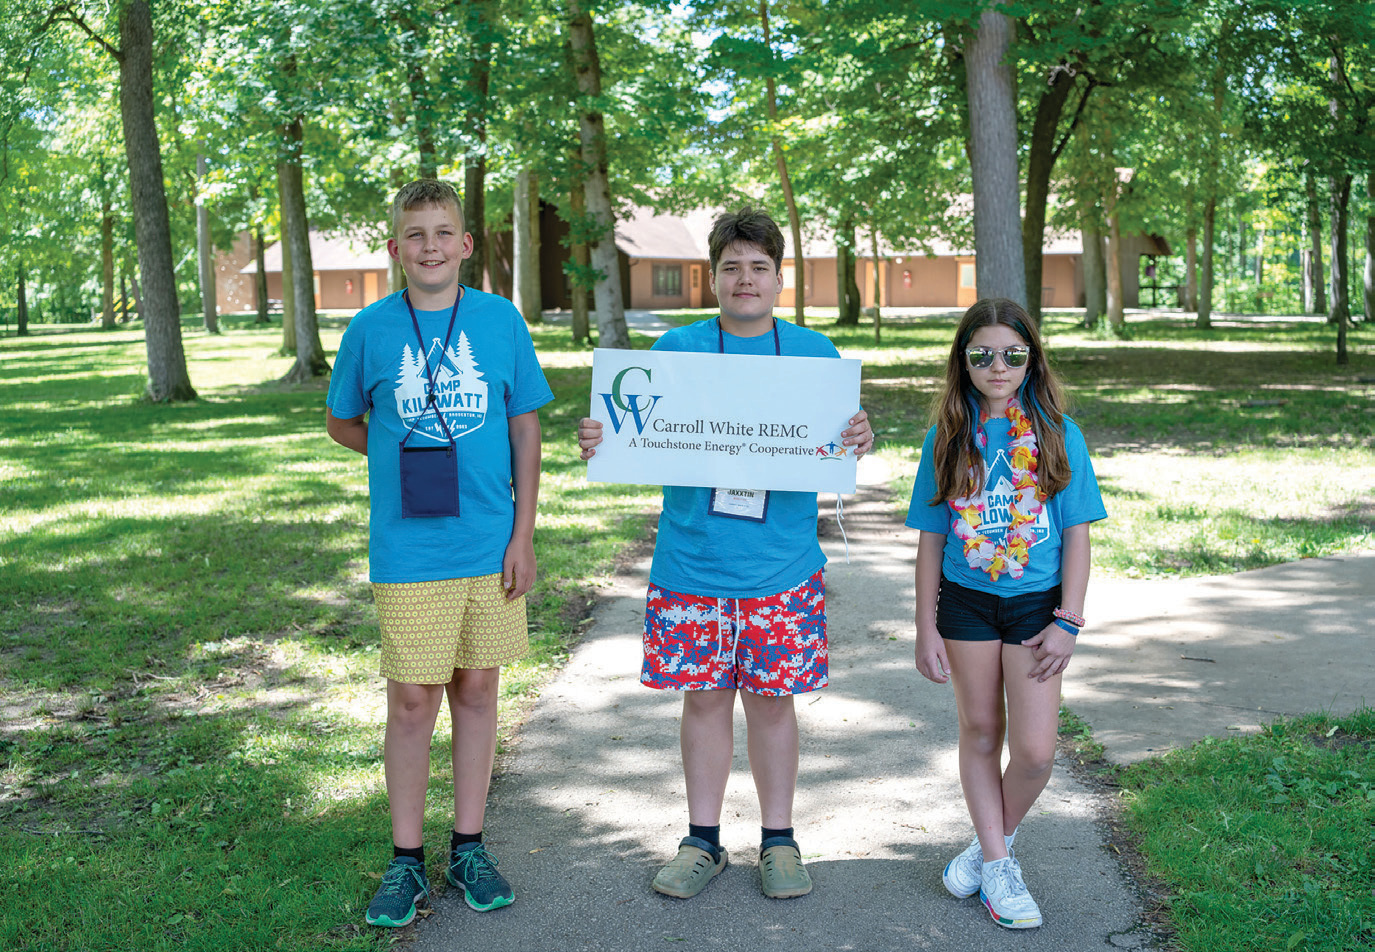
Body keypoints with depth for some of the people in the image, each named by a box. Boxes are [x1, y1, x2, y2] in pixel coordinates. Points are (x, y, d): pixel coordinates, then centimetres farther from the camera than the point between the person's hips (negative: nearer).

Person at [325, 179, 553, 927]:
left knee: (477, 691, 10)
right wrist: (409, 457, -1)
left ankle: (469, 848, 25)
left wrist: (523, 533, 0)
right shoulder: (371, 327, -1)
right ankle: (406, 860, 18)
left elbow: (526, 428, 4)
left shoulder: (500, 319, 1)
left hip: (490, 547, 1)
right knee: (412, 703, 2)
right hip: (408, 551, -1)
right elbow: (341, 424, 12)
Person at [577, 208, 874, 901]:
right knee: (704, 697, 8)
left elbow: (838, 449, 5)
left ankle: (779, 840, 23)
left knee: (772, 700, 8)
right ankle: (703, 841, 22)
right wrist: (599, 444, -14)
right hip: (691, 564, 0)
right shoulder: (675, 349, 4)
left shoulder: (815, 354, 5)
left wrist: (859, 445, -17)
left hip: (781, 570, 0)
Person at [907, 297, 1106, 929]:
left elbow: (1077, 533, -2)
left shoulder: (1056, 433, -4)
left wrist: (1068, 622, -8)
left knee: (1035, 750, -6)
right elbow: (931, 538, 3)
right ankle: (996, 865, 25)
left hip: (1036, 602, -1)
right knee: (979, 733, 11)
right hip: (966, 600, 1)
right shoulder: (948, 438, -1)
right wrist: (926, 628, 1)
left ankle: (996, 840, 21)